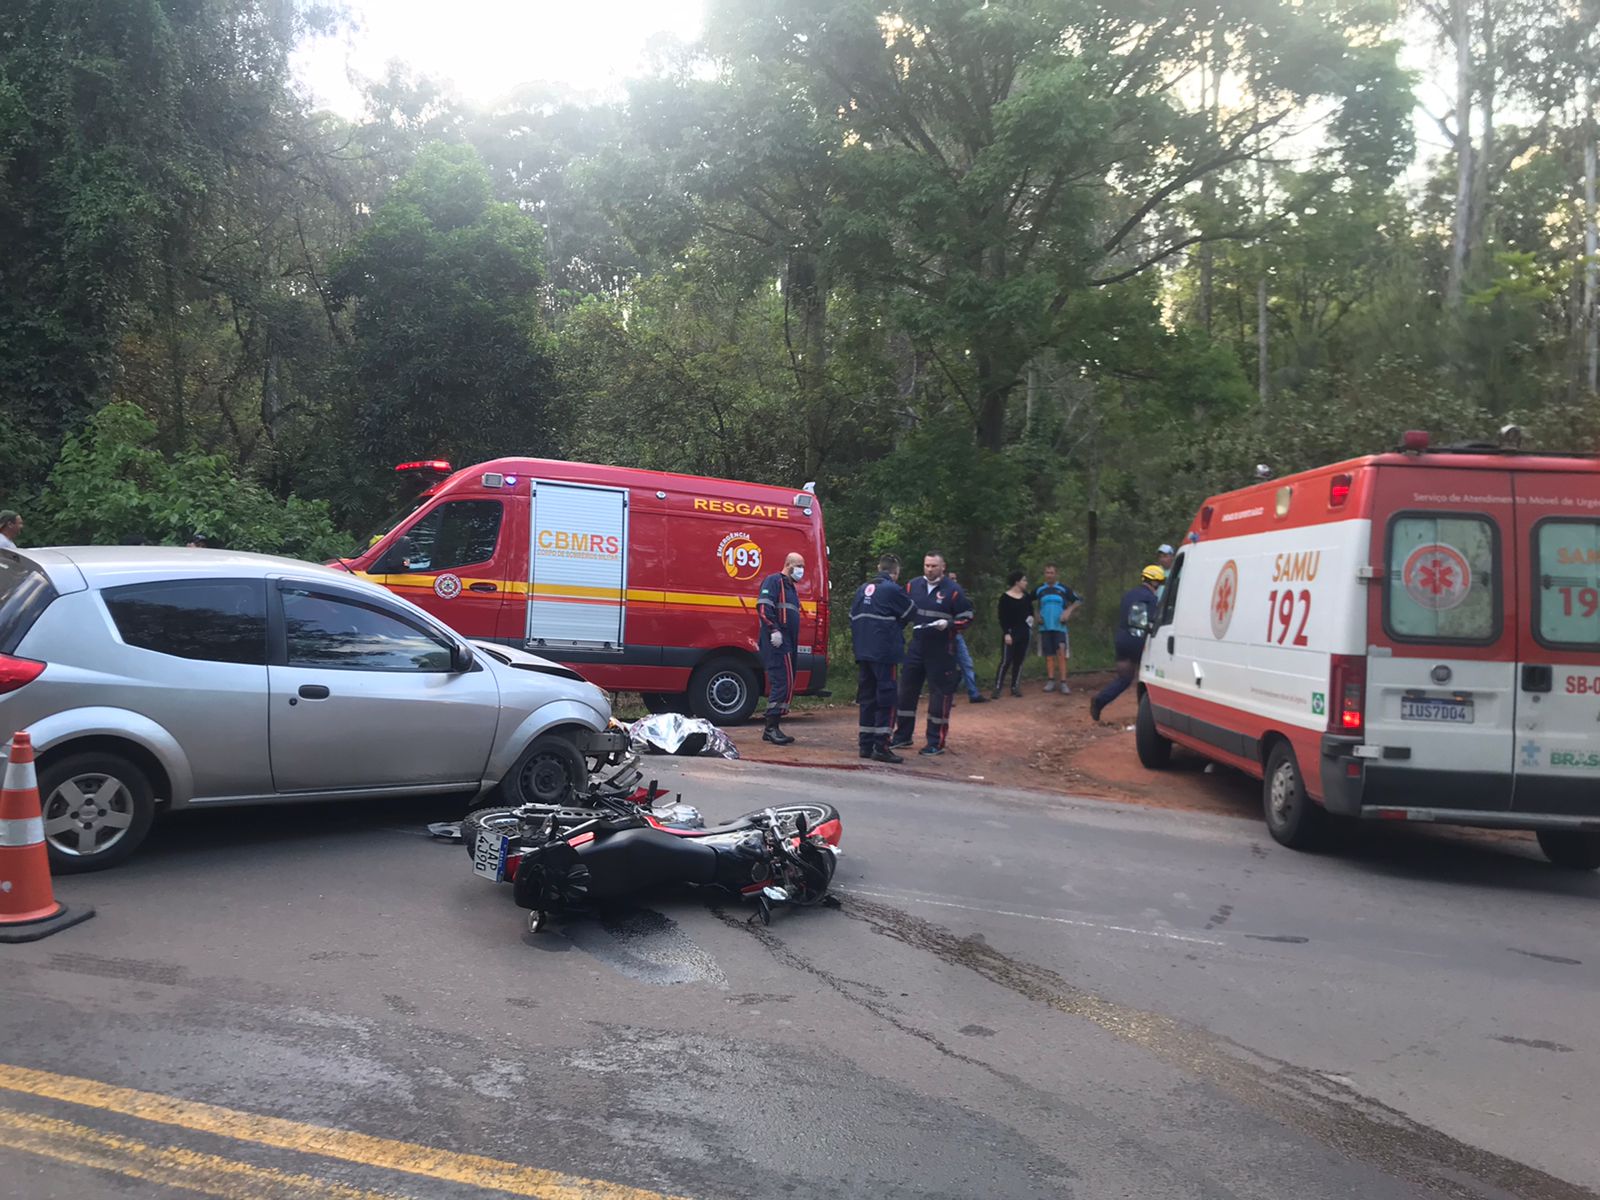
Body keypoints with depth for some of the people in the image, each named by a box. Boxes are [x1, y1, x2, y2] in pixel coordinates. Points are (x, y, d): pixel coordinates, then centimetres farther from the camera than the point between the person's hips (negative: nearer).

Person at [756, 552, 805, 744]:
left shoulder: (790, 587, 25)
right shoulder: (774, 581, -5)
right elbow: (763, 607, -18)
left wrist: (794, 643, 20)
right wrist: (774, 630, -25)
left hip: (787, 644, 10)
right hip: (777, 642, -10)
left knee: (781, 684, 10)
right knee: (783, 682, -14)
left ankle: (772, 728, 14)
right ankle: (772, 727, -11)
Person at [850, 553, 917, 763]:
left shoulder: (862, 589, 11)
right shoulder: (892, 590, -9)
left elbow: (853, 618, 14)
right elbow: (911, 612, 1)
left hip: (863, 653, 7)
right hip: (885, 652, -7)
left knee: (866, 698, 11)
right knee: (886, 698, -2)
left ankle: (866, 745, 15)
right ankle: (880, 747, -5)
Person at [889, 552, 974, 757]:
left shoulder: (953, 590, -6)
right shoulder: (914, 585, 7)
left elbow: (967, 618, -3)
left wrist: (948, 624, -18)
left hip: (941, 652, -5)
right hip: (916, 648, 5)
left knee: (940, 694, 0)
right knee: (906, 690, 9)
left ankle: (936, 742, 9)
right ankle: (902, 736, 22)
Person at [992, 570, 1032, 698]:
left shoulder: (1026, 597, 10)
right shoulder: (1005, 597, -7)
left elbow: (1031, 610, 24)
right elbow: (1002, 617, -10)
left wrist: (1031, 617, 2)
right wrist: (1006, 633, -16)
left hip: (1024, 633, 6)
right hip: (1011, 632, -6)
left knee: (1019, 660, 6)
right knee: (1006, 660, -9)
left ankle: (1014, 686, 14)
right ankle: (997, 687, -6)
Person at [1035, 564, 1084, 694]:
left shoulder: (1063, 589, 0)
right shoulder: (1040, 590, 6)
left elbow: (1079, 600, 5)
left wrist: (1069, 611, -9)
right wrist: (1037, 616, 5)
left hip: (1059, 626, -2)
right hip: (1044, 627, 3)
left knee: (1061, 653, -13)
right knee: (1049, 655, 6)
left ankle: (1063, 683, -10)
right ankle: (1051, 681, 15)